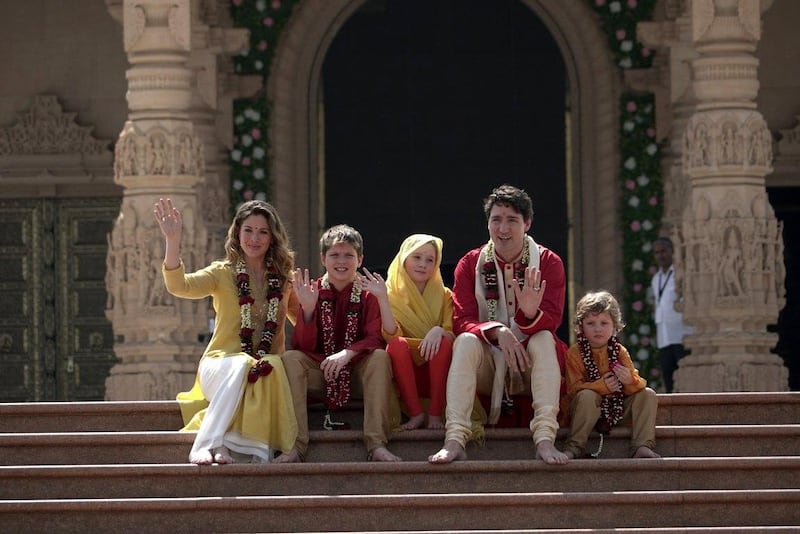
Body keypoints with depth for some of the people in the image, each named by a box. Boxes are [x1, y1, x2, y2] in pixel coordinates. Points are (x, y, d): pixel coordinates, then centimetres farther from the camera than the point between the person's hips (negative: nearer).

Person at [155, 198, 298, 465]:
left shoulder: (283, 278, 14)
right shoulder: (223, 274, 5)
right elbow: (179, 286, -14)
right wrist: (172, 241, -25)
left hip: (269, 370, 2)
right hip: (222, 364, -2)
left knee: (270, 368, -35)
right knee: (241, 365, -38)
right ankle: (208, 442, -44)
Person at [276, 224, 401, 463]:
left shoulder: (368, 293, 0)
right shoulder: (313, 292, 1)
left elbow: (376, 339, -13)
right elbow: (302, 346, -7)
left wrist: (347, 353, -32)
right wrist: (307, 309, -24)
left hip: (357, 369, -1)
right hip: (320, 370, 1)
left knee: (380, 357, -30)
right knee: (290, 359, -27)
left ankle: (377, 445, -36)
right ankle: (296, 445, -32)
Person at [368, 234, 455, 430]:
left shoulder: (444, 296, 7)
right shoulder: (393, 294, 3)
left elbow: (452, 335, -5)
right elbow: (391, 336, -13)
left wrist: (439, 331, -27)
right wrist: (382, 298, -23)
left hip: (436, 369, 1)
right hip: (406, 371, -1)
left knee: (443, 342, -29)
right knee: (397, 344, -30)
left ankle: (435, 414, -26)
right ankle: (415, 413, -27)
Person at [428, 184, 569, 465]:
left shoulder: (548, 262, -1)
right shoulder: (470, 264, 2)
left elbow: (551, 322, -13)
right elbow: (461, 321, -9)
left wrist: (532, 313, -38)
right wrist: (498, 331, -30)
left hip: (530, 361, 0)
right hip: (487, 366, 0)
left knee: (543, 339, -30)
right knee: (465, 341, -28)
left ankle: (545, 439, -42)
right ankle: (455, 440, -42)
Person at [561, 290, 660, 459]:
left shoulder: (620, 351, 3)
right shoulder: (574, 353, -8)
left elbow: (638, 385, 1)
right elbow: (573, 388, -15)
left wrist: (630, 381, -24)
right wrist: (601, 386, -28)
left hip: (618, 408, 4)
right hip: (589, 408, -4)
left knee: (648, 394, -12)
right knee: (588, 396, -36)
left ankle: (642, 446, -18)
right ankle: (574, 447, -30)